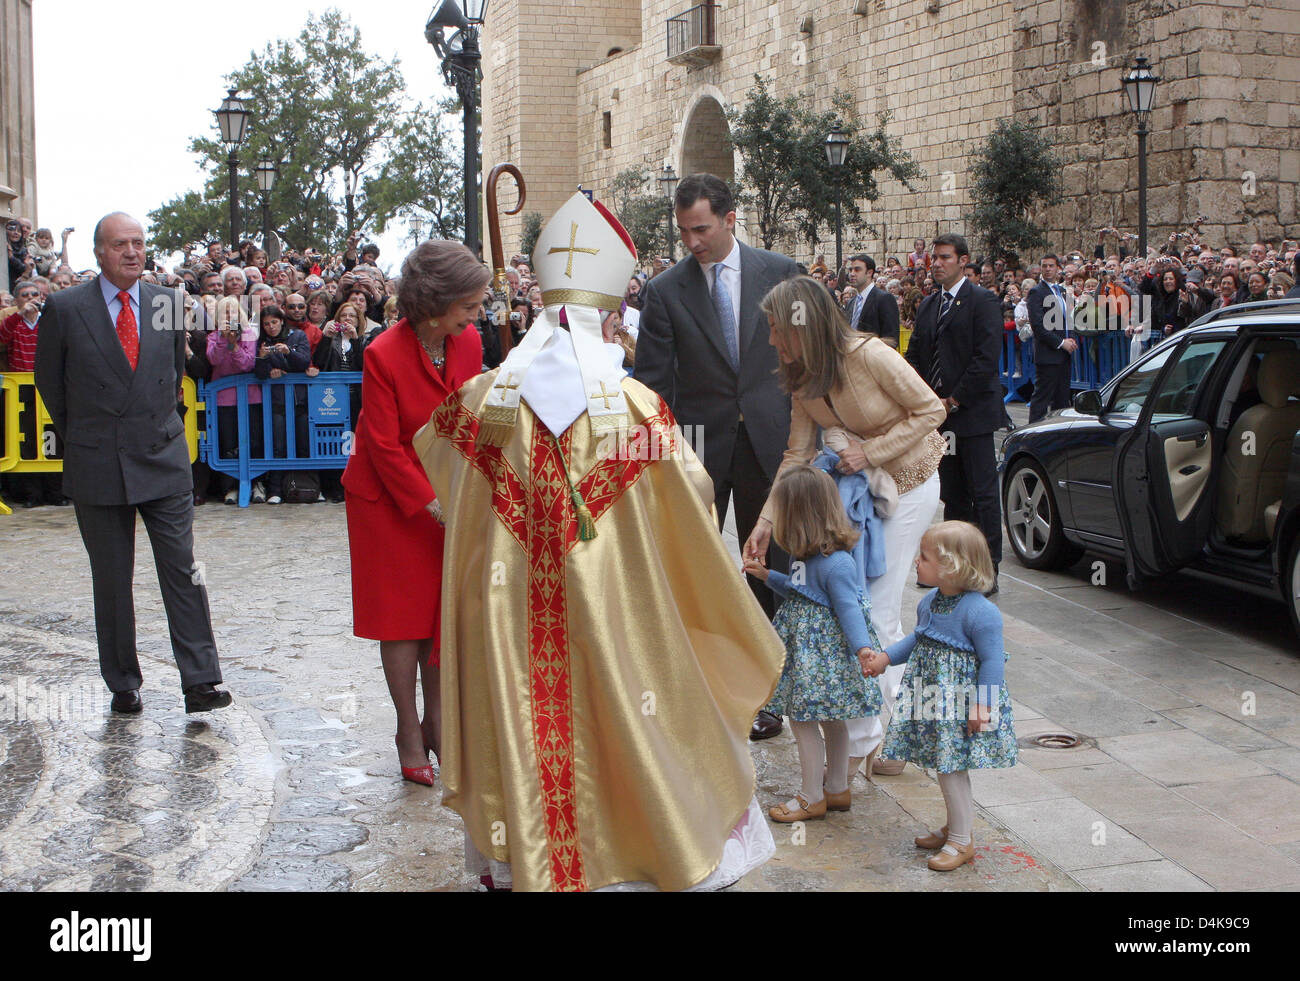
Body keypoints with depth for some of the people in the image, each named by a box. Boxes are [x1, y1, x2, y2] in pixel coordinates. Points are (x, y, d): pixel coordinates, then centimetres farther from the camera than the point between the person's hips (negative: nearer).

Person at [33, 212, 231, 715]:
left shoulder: (169, 303, 5)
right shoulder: (65, 308, -2)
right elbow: (50, 382, 8)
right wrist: (82, 439, 11)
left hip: (164, 460, 1)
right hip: (97, 468, -1)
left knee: (182, 570, -3)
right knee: (111, 580, 7)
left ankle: (200, 681, 0)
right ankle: (123, 684, 19)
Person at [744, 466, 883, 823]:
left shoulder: (835, 564, -24)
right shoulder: (813, 556, 7)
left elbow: (849, 609, -26)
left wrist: (863, 648, -38)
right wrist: (768, 576, 26)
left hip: (822, 658, -10)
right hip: (807, 650, 10)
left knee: (802, 718, -2)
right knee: (830, 720, 18)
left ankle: (812, 797, 11)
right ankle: (837, 789, 30)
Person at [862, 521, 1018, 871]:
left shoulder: (980, 612, -21)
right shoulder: (929, 602, 5)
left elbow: (992, 660, -18)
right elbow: (917, 640, 22)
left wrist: (981, 706, -20)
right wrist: (885, 657, 12)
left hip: (962, 702, -8)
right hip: (934, 697, 8)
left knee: (951, 767, -3)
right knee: (947, 766, 17)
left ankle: (961, 840, 10)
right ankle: (955, 827, 32)